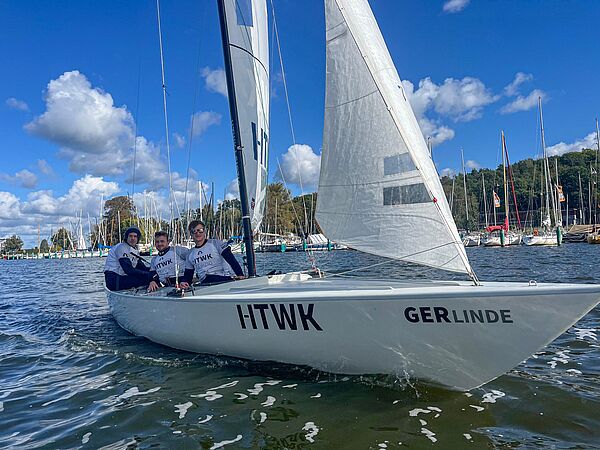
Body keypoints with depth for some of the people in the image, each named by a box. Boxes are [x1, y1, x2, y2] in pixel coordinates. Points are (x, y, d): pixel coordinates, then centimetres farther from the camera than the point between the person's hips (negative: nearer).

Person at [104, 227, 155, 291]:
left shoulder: (135, 250, 16)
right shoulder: (122, 248, -13)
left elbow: (141, 267, 10)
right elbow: (129, 270, -23)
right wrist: (149, 274, -26)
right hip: (114, 280, -9)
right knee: (145, 278, -23)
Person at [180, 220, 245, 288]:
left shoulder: (215, 243, 5)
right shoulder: (190, 254, 22)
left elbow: (231, 259, -5)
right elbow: (188, 274, 26)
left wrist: (240, 274, -19)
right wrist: (185, 282, 2)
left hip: (223, 279, -3)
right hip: (204, 284, 3)